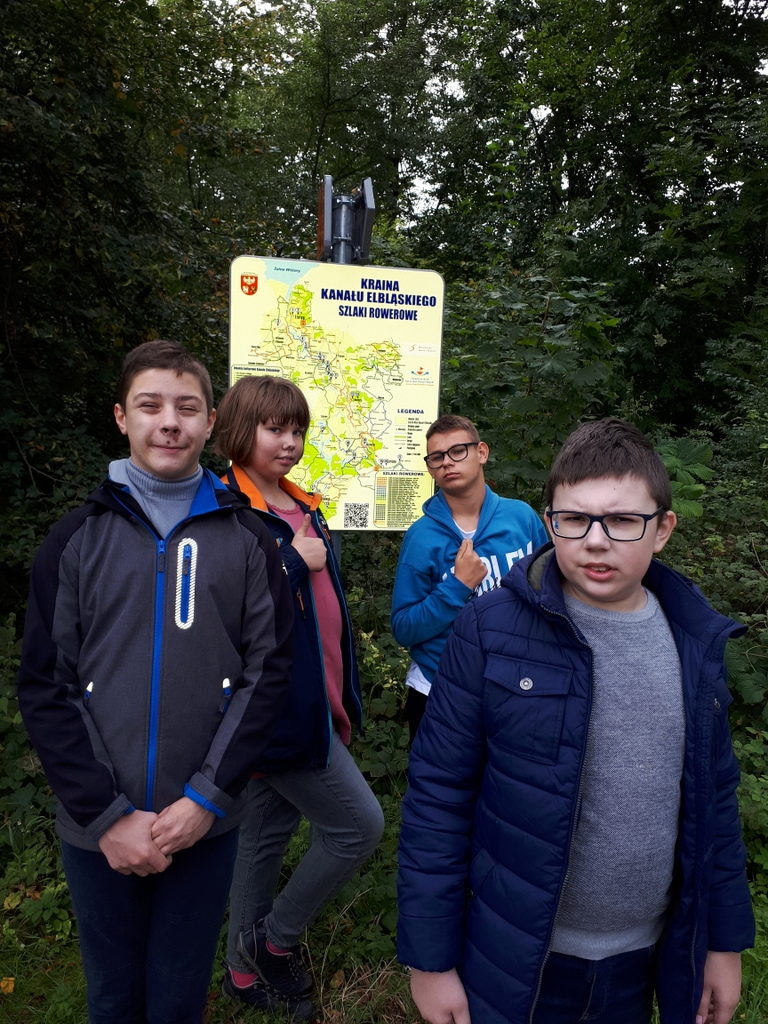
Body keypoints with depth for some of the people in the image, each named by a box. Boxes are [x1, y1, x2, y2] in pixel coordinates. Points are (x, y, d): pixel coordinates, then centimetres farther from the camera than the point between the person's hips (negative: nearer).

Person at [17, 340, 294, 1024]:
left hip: (206, 825, 0)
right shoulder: (77, 538, -2)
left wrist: (207, 797, -11)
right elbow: (45, 690, -3)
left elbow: (269, 671, -4)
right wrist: (106, 814, -10)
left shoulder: (246, 537, -2)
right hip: (95, 831, 1)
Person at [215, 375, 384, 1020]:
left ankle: (247, 970, 40)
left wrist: (345, 698, 18)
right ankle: (275, 940, 24)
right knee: (359, 825, 0)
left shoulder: (303, 508, 11)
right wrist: (293, 562, -22)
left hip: (314, 702, 8)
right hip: (278, 709, -8)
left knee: (268, 834, 20)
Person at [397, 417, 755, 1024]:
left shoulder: (696, 640, -4)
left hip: (645, 961, 4)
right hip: (514, 963, -3)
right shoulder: (493, 629, -18)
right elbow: (439, 794, -13)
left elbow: (714, 798, 6)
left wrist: (726, 940, 10)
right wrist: (430, 958, -9)